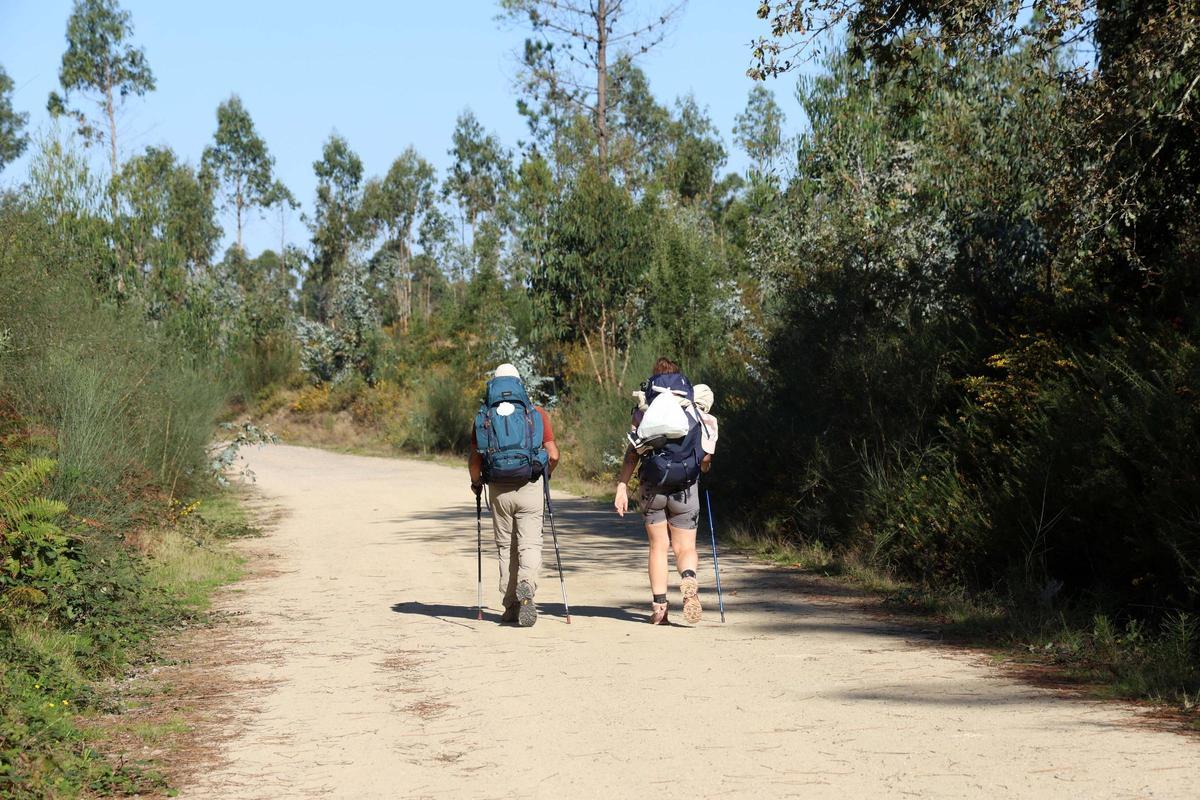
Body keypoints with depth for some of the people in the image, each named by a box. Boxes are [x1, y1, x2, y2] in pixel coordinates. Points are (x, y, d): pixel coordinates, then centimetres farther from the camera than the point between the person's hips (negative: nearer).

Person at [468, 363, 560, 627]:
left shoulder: (484, 417, 3)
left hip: (498, 491, 1)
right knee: (530, 545, 1)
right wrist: (545, 475, 20)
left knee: (505, 547, 12)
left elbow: (474, 459, -1)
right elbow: (553, 455, 0)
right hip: (529, 487, -1)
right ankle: (526, 587, -26)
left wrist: (476, 482, 19)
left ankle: (512, 606, 12)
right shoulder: (537, 414, 3)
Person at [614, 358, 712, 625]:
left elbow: (633, 452, -2)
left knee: (658, 547, 10)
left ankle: (659, 605, 3)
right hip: (685, 489, 0)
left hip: (653, 488, 0)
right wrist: (700, 467, 27)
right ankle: (689, 580, -25)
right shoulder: (696, 412, 5)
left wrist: (622, 486, 1)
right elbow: (706, 456, 5)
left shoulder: (644, 410, 4)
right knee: (685, 548, 7)